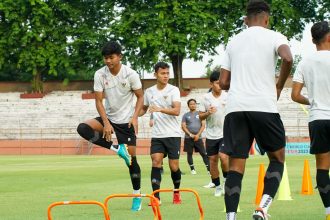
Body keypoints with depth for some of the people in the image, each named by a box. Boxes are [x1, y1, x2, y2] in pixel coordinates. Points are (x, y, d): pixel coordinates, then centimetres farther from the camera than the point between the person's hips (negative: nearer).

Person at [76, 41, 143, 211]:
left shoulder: (130, 74, -14)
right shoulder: (100, 75, -10)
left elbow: (140, 97, -3)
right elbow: (99, 101, -8)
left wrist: (135, 117, -17)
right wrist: (106, 123, -18)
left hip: (126, 121, -3)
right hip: (109, 117, 3)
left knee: (131, 159, -3)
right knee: (83, 128, -24)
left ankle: (137, 196, 11)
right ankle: (117, 149, -17)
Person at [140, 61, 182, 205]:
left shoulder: (173, 90, -5)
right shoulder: (149, 92, 7)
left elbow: (177, 111, -17)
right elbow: (144, 109, 24)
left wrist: (160, 109, -31)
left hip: (173, 134, -3)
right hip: (157, 135, 3)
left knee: (174, 165, -1)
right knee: (156, 161, -13)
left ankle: (177, 192, 25)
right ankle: (156, 197, -15)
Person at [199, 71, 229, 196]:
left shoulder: (227, 97, -2)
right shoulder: (206, 98, 1)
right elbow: (200, 116, 4)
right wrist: (208, 113, -15)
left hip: (225, 134, -2)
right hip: (211, 135, 2)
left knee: (223, 156, -19)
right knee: (212, 160, 5)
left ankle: (227, 180, 6)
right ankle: (217, 186, 18)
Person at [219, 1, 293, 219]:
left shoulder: (233, 41, 17)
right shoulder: (274, 37, 4)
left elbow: (224, 82, 16)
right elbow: (287, 58, -17)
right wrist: (279, 86, -1)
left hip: (235, 108, 3)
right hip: (264, 107, -3)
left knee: (236, 166, 3)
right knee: (277, 158, 13)